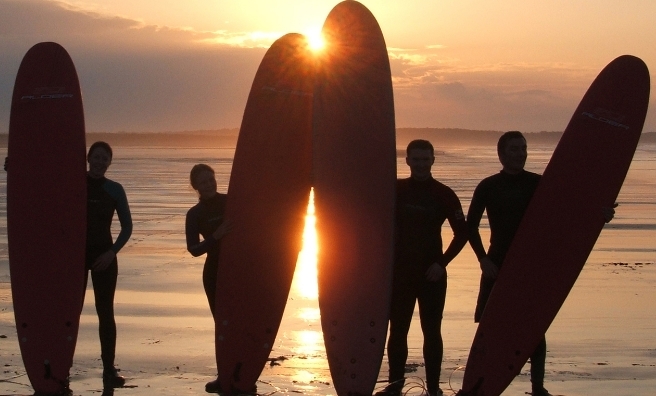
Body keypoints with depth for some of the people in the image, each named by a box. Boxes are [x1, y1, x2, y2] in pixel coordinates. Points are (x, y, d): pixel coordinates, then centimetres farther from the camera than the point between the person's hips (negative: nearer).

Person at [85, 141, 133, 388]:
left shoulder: (114, 190, 3)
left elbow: (127, 227, 5)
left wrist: (112, 252, -7)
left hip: (103, 255, 0)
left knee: (105, 311, -2)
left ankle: (109, 370, 0)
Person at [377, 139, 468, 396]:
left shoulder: (444, 194, -2)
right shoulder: (395, 190, 2)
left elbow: (462, 233, 1)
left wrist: (442, 263, -7)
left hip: (432, 274, -1)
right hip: (399, 272, 1)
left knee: (432, 332, 2)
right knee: (397, 330, 6)